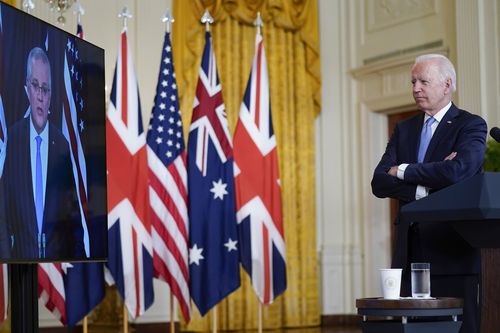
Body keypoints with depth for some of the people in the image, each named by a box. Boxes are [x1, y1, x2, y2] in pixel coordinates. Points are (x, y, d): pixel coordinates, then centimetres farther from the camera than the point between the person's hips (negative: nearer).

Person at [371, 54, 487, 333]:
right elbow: (379, 183, 6)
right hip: (409, 253, 5)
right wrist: (423, 188, -11)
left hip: (453, 251, -5)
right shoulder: (404, 129, 17)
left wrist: (403, 171, -6)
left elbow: (456, 171, -20)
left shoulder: (471, 125, 0)